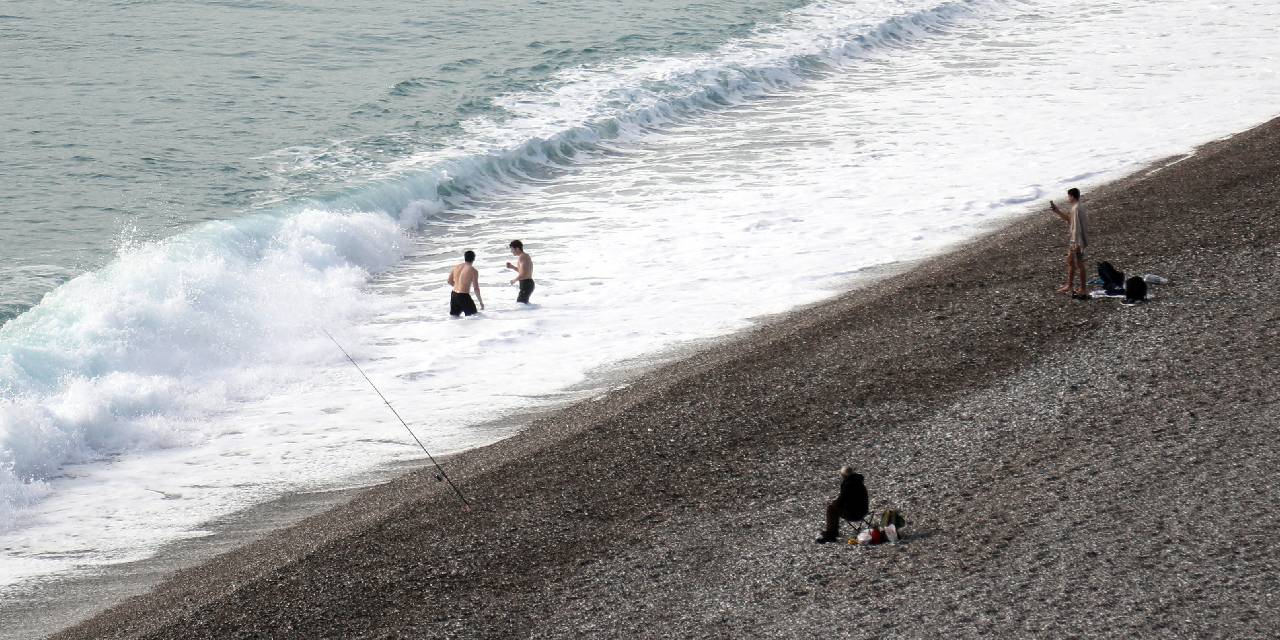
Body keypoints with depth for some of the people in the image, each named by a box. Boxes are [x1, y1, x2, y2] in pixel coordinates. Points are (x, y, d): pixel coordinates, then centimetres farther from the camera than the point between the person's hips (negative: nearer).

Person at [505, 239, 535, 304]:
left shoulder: (521, 257, -16)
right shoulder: (526, 256, 16)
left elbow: (523, 274, -24)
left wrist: (514, 280, -7)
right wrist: (512, 267, 19)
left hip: (525, 284, -11)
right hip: (529, 283, 11)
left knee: (520, 303, -15)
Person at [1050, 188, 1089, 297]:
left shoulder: (1076, 209, -22)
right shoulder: (1079, 206, 9)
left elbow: (1076, 227, -25)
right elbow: (1068, 218, 20)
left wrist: (1076, 244, -25)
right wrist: (1057, 210, 15)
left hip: (1077, 241, -10)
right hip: (1073, 240, 10)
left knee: (1079, 264, -2)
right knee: (1070, 262, 19)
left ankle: (1083, 290, 5)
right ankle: (1068, 286, 29)